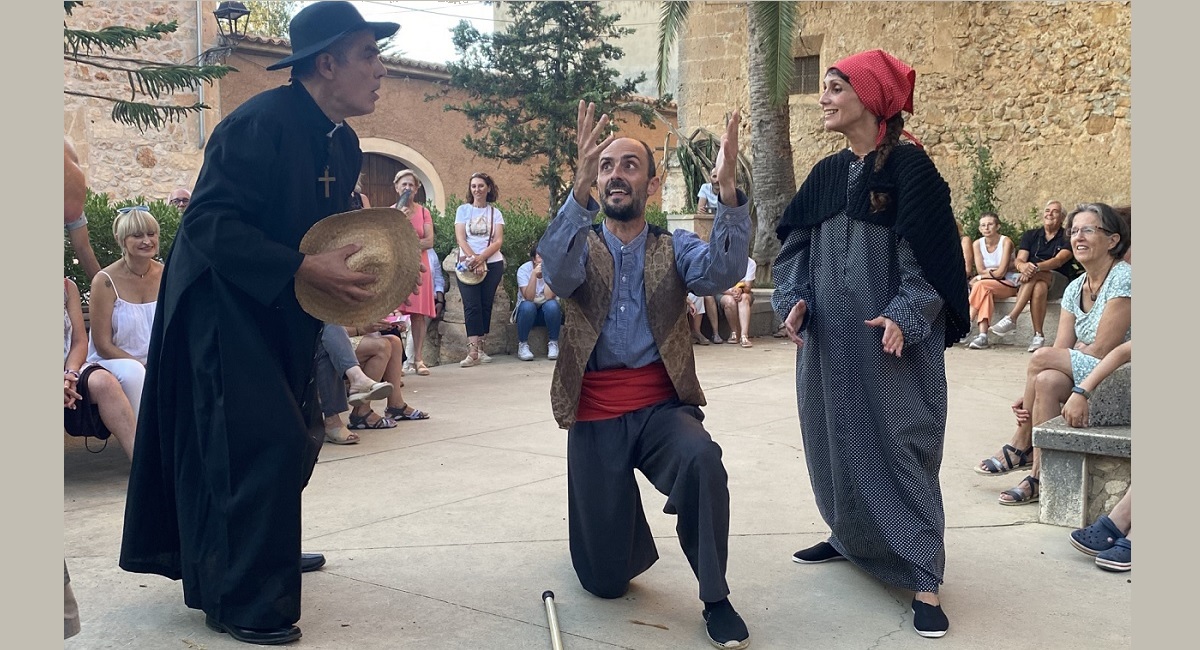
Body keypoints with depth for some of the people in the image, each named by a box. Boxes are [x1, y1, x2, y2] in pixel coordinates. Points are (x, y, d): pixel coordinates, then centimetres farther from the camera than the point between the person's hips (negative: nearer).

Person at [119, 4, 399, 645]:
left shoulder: (343, 143, 6)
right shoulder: (261, 123, -22)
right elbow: (208, 224, -26)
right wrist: (306, 268, -30)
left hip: (285, 312, 9)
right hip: (223, 304, -9)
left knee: (298, 436, 15)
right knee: (260, 441, -13)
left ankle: (266, 549, 36)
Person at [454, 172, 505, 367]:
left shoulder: (495, 213, 9)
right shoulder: (463, 210, 7)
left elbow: (498, 241, -2)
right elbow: (460, 239, -3)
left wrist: (481, 258, -18)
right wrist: (474, 258, -17)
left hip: (493, 264, 1)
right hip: (468, 264, -1)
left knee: (486, 305, 2)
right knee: (472, 306, -10)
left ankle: (480, 349, 7)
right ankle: (473, 352, -17)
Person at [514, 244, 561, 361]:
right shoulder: (524, 269, -16)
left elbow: (549, 297, -27)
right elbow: (529, 298, -27)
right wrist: (534, 274, -35)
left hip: (547, 312, 1)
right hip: (527, 312, -1)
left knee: (552, 305, -32)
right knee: (528, 306, -34)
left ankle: (553, 344, -15)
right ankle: (522, 345, -16)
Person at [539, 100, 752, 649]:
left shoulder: (674, 248, 5)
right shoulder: (580, 246, 4)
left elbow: (721, 273, -18)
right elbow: (557, 275, -21)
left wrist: (728, 188, -33)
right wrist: (579, 188, -36)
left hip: (663, 406, 0)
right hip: (595, 415, 1)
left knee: (703, 462, -35)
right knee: (605, 579, 4)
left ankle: (715, 599, -13)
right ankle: (623, 536, 42)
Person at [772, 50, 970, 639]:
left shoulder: (910, 166, -7)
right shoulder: (825, 174, 11)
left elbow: (931, 251, -11)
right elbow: (794, 245, 10)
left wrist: (905, 316, -23)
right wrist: (795, 300, -6)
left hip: (890, 341, -6)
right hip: (828, 339, 6)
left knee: (899, 445, -4)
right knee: (834, 439, 14)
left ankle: (922, 579, 3)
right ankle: (850, 537, 34)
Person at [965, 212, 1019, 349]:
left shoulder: (1006, 242, -10)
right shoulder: (978, 244, 2)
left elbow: (1001, 272, -16)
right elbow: (980, 270, -6)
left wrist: (980, 277, -11)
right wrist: (995, 271, -15)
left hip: (1008, 284, -3)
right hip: (988, 286, 3)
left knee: (981, 285, -31)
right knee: (986, 292, -32)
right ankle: (983, 336, -44)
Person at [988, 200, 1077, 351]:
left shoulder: (1067, 238, 4)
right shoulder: (1030, 235, 15)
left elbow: (1059, 261, -15)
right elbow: (1019, 261, 1)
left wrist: (1036, 267, -34)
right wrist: (1023, 266, -25)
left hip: (1058, 281, -2)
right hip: (1032, 280, 2)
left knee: (1034, 276, -35)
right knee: (1039, 287, -35)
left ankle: (1011, 318, -38)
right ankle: (1038, 336, -38)